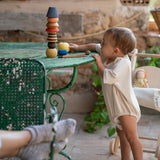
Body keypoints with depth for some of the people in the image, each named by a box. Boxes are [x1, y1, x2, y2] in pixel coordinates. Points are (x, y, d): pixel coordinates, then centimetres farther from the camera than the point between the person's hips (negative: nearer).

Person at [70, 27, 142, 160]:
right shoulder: (107, 54, 3)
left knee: (131, 137, -15)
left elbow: (108, 77, -33)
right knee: (121, 135, 20)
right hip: (116, 106, 10)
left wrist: (99, 63, -20)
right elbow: (94, 46, 21)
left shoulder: (123, 63, -24)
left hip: (126, 106, -10)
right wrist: (79, 47, 18)